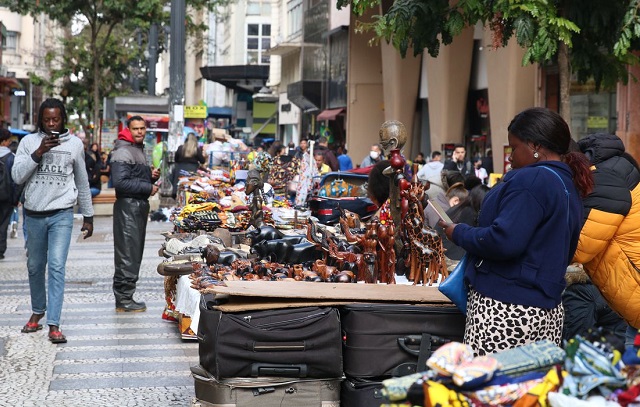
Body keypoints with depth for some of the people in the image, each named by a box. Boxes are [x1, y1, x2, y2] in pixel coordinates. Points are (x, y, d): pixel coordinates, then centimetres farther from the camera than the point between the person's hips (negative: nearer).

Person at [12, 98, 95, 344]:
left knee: (57, 267, -11)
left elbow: (82, 182, 12)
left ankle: (54, 324, -13)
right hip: (34, 214, 2)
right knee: (35, 266, 13)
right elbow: (17, 176, -7)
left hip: (62, 215, -2)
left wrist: (88, 216, 15)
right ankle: (38, 311, 34)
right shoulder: (29, 142, 2)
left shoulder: (74, 144, 4)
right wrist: (39, 153, -17)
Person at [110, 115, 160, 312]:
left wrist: (151, 177, 9)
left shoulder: (139, 150, 20)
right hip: (128, 206, -10)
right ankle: (124, 300, -5)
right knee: (128, 254, -9)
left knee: (135, 253, 12)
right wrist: (148, 188, -16)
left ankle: (124, 296, 19)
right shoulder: (123, 152, -13)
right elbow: (120, 182, -22)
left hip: (140, 206, 10)